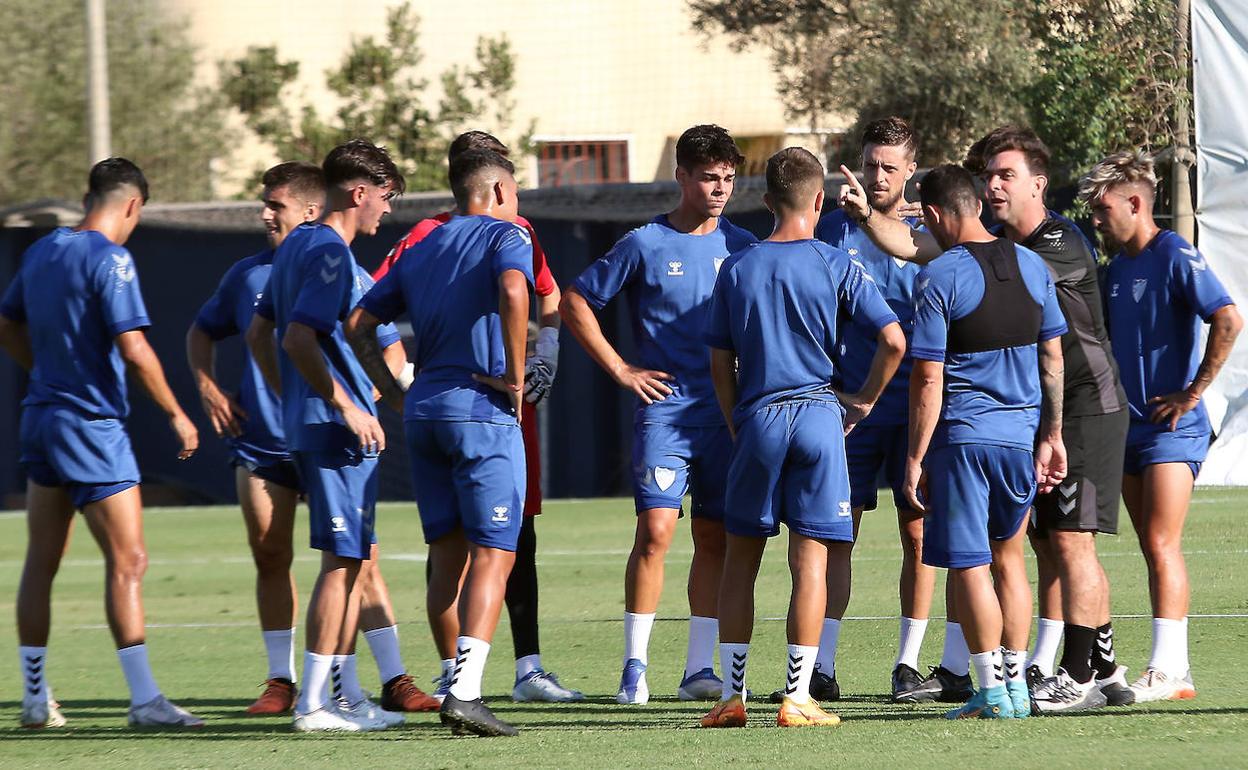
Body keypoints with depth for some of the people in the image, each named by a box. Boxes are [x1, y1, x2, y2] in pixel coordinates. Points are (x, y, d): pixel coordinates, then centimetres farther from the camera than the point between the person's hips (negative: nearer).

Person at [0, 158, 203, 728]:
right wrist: (176, 416, -10)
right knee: (127, 560, -8)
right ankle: (144, 699, -12)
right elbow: (133, 350, -19)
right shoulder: (109, 259, -14)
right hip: (91, 425, -8)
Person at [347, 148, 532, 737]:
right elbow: (513, 293, -24)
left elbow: (359, 323, 17)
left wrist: (394, 394, 18)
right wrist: (515, 377, -16)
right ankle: (465, 693, -20)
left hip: (422, 408, 7)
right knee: (492, 554, -7)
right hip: (482, 408, -7)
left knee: (448, 556, 13)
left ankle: (456, 688, 15)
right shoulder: (506, 236, -1)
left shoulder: (421, 249, 19)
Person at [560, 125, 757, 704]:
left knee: (715, 538, 5)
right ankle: (635, 667, -8)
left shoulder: (739, 246, 8)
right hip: (665, 411, -4)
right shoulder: (645, 244, -2)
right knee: (656, 530, -14)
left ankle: (699, 668, 12)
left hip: (726, 412, 4)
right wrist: (620, 369, -2)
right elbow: (575, 303, 3)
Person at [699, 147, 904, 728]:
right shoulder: (836, 267, -1)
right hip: (818, 417, -2)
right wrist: (864, 401, 7)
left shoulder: (736, 269, 5)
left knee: (740, 560, 12)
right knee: (811, 560, 0)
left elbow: (720, 363, 8)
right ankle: (796, 697, -3)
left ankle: (732, 695, 10)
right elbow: (893, 340, -7)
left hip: (757, 420, 2)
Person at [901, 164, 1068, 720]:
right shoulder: (1031, 266, 7)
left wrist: (915, 456, -7)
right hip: (1022, 434, 6)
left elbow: (928, 378, -12)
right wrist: (1051, 435, 19)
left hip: (961, 435, -6)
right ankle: (1016, 684, 18)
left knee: (969, 566, 0)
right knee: (1008, 556, 18)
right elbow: (1052, 357, 12)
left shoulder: (940, 277, -11)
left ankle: (993, 692, -2)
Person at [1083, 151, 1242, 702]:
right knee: (1153, 549, 7)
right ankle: (1173, 667, 10)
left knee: (1161, 545, -13)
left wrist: (1191, 393, -19)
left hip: (1172, 426, -8)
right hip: (1129, 426, 8)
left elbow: (1228, 320, -22)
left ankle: (1168, 669, -17)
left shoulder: (1174, 257, -11)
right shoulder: (1118, 267, 14)